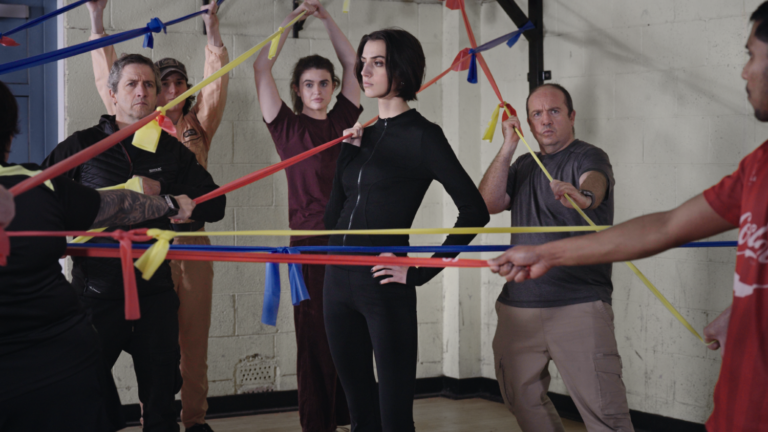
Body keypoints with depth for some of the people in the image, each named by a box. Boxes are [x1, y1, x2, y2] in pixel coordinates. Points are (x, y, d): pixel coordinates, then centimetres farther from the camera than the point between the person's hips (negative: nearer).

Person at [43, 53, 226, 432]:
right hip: (97, 287, -2)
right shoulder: (83, 145, 3)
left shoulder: (172, 151, 10)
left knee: (160, 400, 9)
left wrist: (161, 194, -7)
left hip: (155, 291, 3)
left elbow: (214, 206, 7)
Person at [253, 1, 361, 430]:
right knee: (316, 338, -1)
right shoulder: (288, 126, 4)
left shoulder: (343, 119, 12)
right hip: (311, 243, -3)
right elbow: (262, 67, -1)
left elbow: (352, 63, 15)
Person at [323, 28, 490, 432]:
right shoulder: (364, 134, 13)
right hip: (338, 280, 7)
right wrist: (348, 153, 4)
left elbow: (474, 211, -12)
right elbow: (332, 217, 13)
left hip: (383, 286, -7)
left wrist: (420, 272, -13)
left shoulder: (422, 136, -7)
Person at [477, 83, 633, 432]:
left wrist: (581, 195, -50)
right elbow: (488, 203, 5)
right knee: (520, 397, 13)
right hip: (518, 305, 7)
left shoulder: (589, 158, -3)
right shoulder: (523, 166, 18)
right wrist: (508, 147, -1)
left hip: (579, 305, -6)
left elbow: (594, 184, -26)